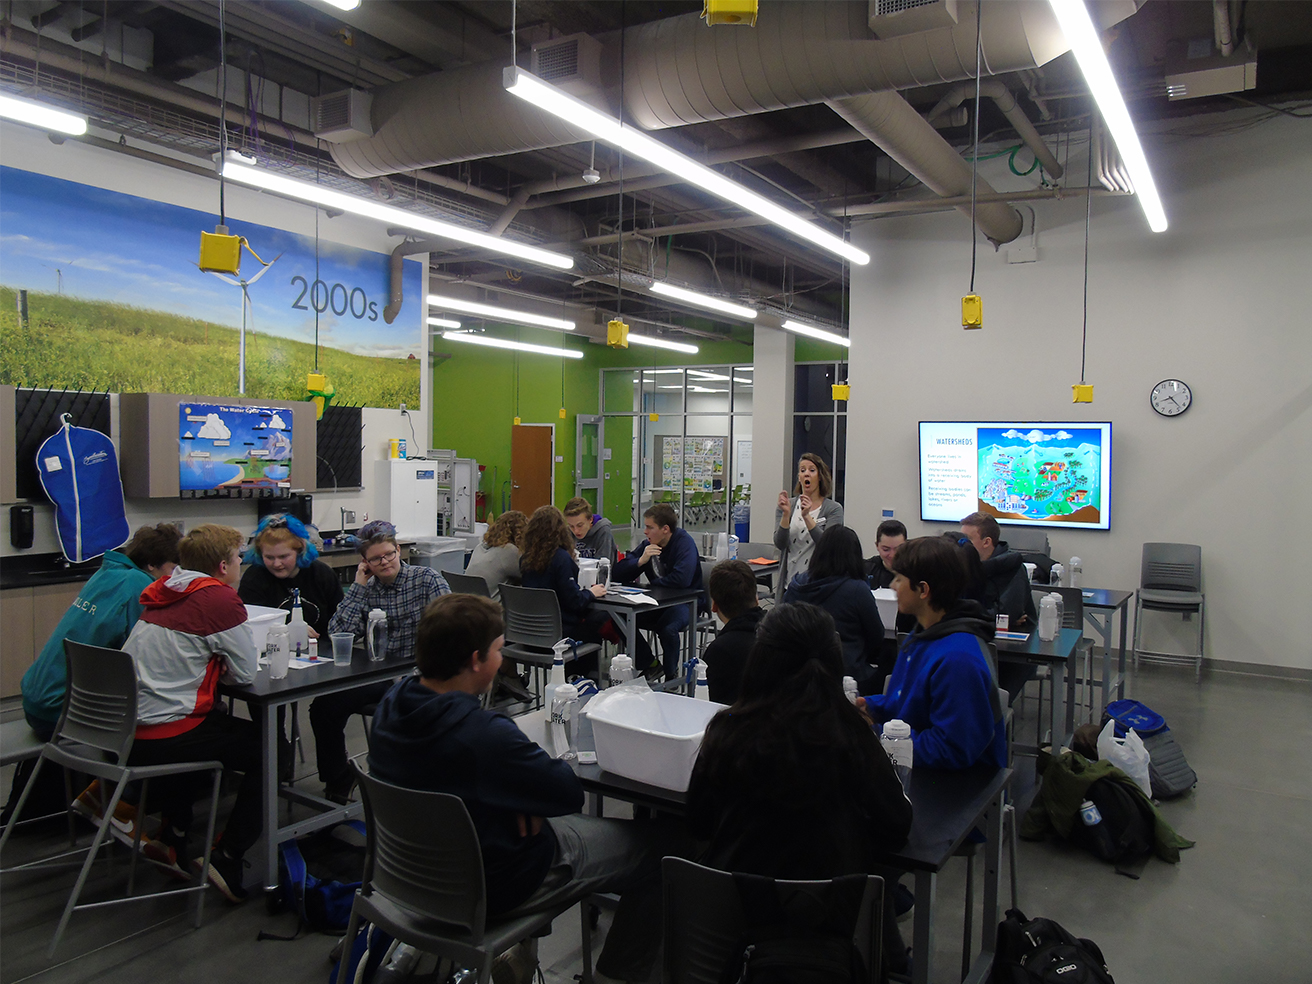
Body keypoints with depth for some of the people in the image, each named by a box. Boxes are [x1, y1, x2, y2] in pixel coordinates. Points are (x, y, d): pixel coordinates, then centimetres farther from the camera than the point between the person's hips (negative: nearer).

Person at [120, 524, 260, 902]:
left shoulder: (164, 592, 9)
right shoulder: (219, 598, -13)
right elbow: (246, 672, -7)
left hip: (123, 731, 8)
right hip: (163, 740, -8)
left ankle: (173, 841, 35)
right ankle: (227, 861, 6)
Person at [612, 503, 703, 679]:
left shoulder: (684, 543, -15)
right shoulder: (647, 545, 3)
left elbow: (682, 579, -31)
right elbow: (619, 574, 0)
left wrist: (653, 584, -14)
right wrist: (640, 561, -19)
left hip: (687, 601, -6)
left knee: (667, 627, -36)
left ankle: (671, 675, -7)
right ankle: (649, 665, 5)